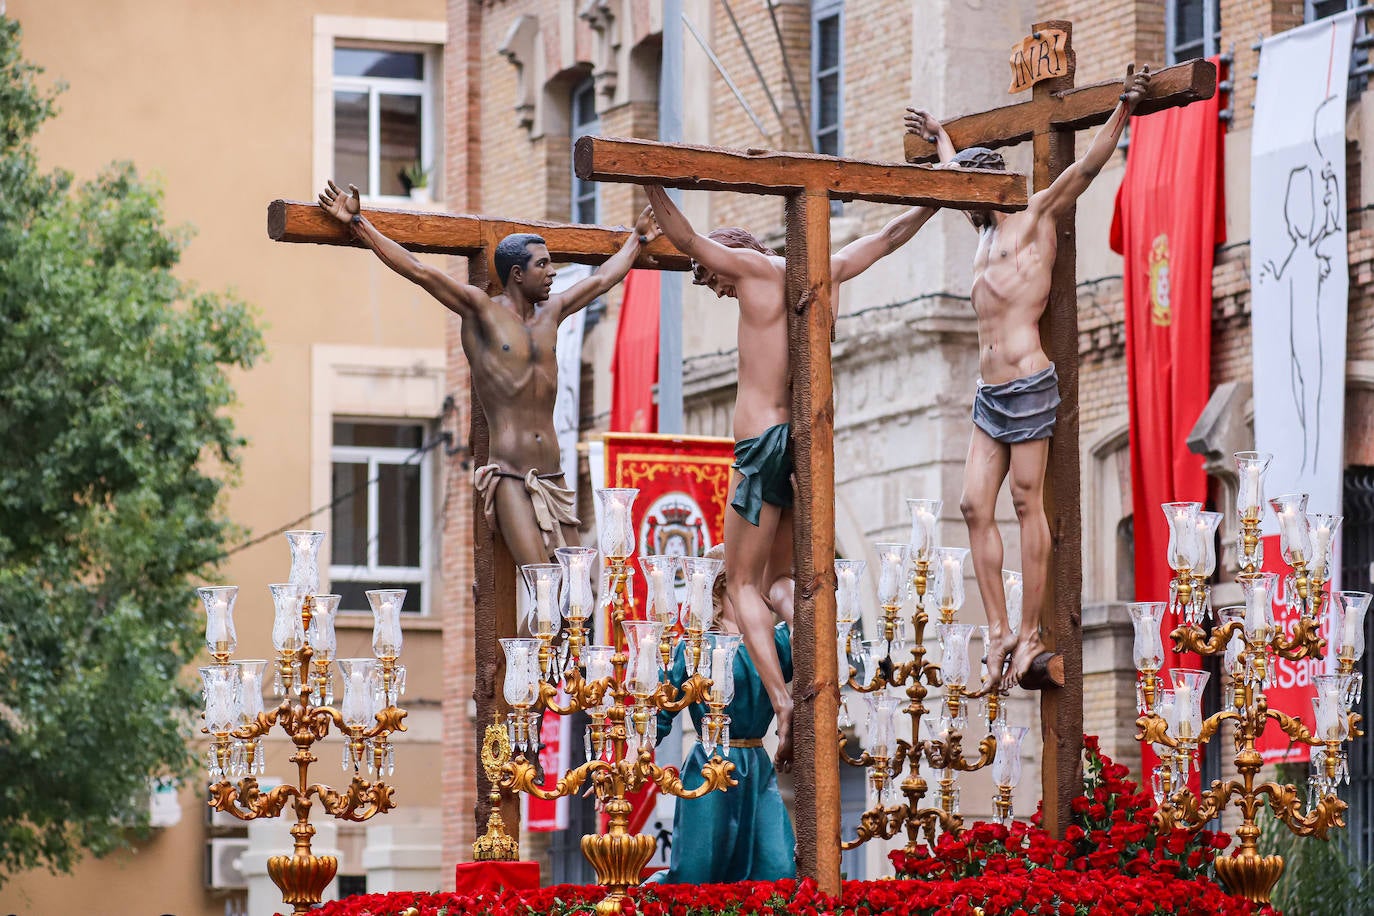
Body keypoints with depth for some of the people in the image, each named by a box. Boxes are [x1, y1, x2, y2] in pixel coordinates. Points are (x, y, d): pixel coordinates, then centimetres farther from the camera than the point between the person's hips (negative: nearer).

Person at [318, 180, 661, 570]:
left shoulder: (550, 313, 17)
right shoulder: (481, 310, 0)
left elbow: (601, 280, 34)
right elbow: (419, 271, -6)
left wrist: (637, 239, 47)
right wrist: (356, 223, -10)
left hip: (553, 476, 6)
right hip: (509, 477, -6)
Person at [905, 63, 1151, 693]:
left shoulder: (1037, 217, 3)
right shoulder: (986, 232, 23)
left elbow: (1087, 167, -8)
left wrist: (1123, 110, -19)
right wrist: (939, 138, 57)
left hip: (1028, 383, -8)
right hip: (989, 391, 8)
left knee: (1027, 504, -6)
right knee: (975, 506, 1)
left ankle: (1031, 637, -5)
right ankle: (998, 635, 2)